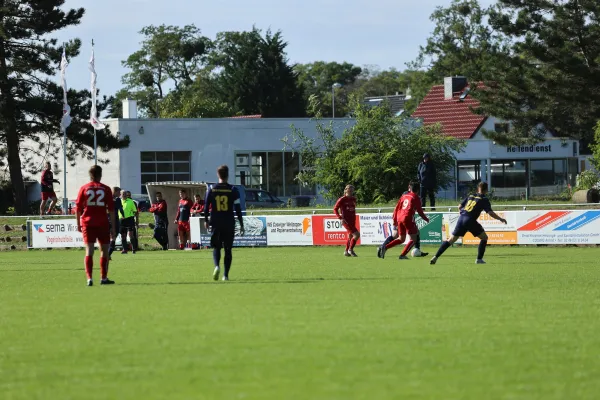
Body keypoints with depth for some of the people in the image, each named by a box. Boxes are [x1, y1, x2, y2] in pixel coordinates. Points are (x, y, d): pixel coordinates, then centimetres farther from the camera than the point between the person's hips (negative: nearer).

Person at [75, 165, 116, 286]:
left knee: (89, 250, -2)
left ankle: (89, 278, -12)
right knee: (104, 250, 11)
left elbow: (78, 208, 4)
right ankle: (103, 277, 11)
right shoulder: (106, 189, 1)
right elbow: (111, 209, 0)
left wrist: (78, 224, 13)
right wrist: (113, 227, 5)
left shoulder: (84, 188, 4)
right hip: (102, 223, -1)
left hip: (87, 223, 1)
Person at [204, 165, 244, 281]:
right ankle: (226, 275, 4)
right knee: (228, 249, 8)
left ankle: (217, 266, -19)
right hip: (229, 223, -1)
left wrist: (206, 221, 16)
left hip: (215, 223, 1)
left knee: (216, 247, 10)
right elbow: (238, 209, -4)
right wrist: (241, 225, 2)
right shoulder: (233, 190, -3)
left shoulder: (211, 189, 0)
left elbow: (206, 206, 3)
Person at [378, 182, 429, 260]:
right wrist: (426, 219, 19)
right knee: (413, 239, 2)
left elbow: (396, 209, 17)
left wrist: (395, 221, 23)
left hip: (399, 218, 6)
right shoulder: (415, 198, 1)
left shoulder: (404, 196, 17)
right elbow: (420, 211, 2)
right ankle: (402, 255, -11)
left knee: (401, 239, 18)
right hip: (408, 218, -6)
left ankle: (385, 247, 3)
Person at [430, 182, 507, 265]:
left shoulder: (470, 196, 18)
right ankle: (479, 259, 6)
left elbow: (459, 207, 19)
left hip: (461, 218, 5)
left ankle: (435, 257, 2)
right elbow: (490, 213, -7)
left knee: (451, 240, 9)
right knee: (484, 237, 12)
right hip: (470, 220, -5)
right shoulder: (484, 200, 3)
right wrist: (501, 219, 4)